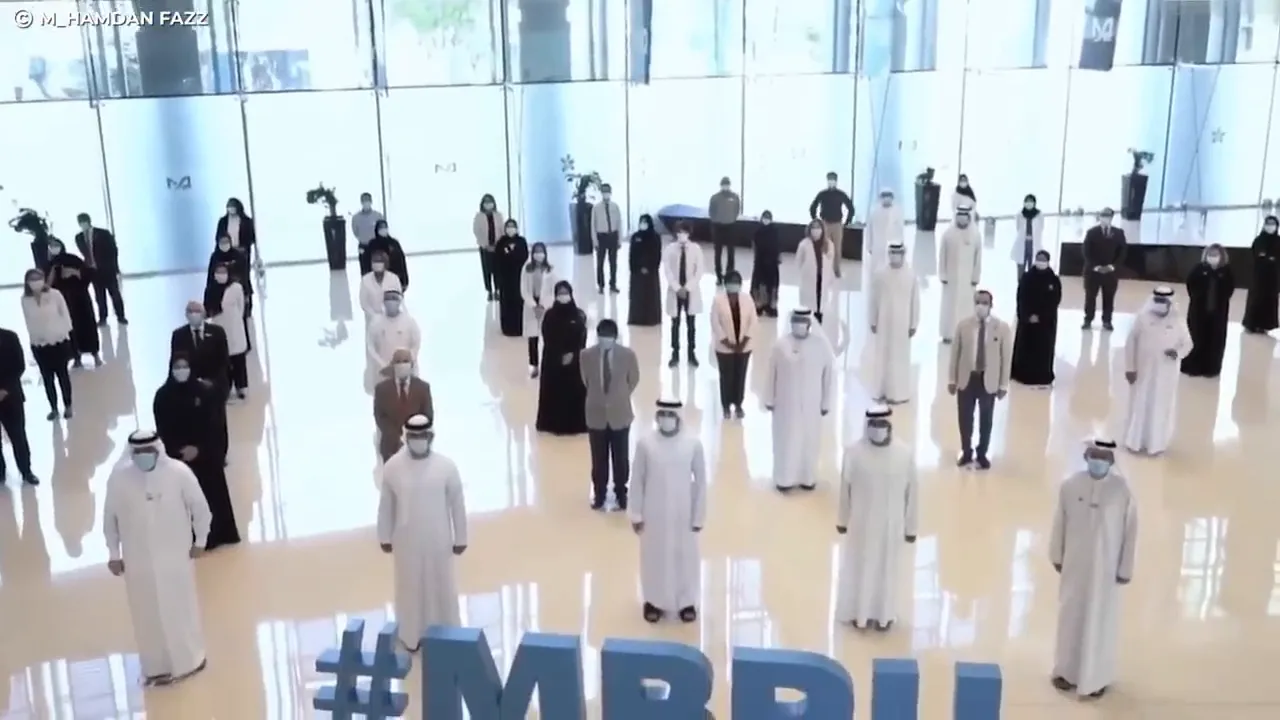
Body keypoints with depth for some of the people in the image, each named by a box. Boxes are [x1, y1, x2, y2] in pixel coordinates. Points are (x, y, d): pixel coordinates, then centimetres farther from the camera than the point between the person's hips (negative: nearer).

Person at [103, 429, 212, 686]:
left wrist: (200, 540, 2)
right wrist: (113, 554, 3)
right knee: (148, 614, 11)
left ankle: (190, 659, 35)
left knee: (181, 607, 14)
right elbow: (110, 517, 0)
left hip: (175, 554, -1)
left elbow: (200, 507, -4)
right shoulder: (119, 477, -12)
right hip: (138, 559, 1)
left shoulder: (178, 472, -16)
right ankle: (157, 667, 28)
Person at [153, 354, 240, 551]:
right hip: (177, 455, -1)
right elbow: (162, 431, -5)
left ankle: (216, 533, 20)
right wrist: (178, 450, -16)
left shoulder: (203, 392, -5)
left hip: (206, 453, 1)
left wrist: (199, 448, -15)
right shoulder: (162, 396, -5)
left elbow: (212, 425, -6)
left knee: (212, 492, 7)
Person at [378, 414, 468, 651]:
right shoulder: (392, 466, -11)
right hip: (406, 540, 1)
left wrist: (460, 538, 0)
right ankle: (411, 635, 37)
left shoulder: (446, 466, -14)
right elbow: (386, 505, 1)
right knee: (410, 587, 16)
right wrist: (384, 536, 7)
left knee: (441, 587, 14)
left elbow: (457, 504, -5)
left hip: (438, 540, 0)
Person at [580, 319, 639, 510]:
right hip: (596, 414, 0)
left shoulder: (627, 354, -13)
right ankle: (599, 495, 27)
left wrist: (621, 397, 7)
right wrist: (598, 396, 9)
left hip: (620, 414, 0)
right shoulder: (586, 355, -11)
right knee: (599, 459, 10)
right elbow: (586, 382, 5)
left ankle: (621, 495, 26)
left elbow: (634, 380, 4)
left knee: (620, 458, 10)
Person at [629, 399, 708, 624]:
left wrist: (699, 516, -2)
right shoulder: (645, 443, -12)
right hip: (654, 513, 0)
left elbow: (701, 480, -4)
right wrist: (636, 514, 0)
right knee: (654, 555, 14)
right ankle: (654, 601, 35)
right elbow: (637, 480, -3)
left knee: (684, 555, 13)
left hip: (683, 513, 0)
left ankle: (686, 601, 34)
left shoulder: (693, 442, -12)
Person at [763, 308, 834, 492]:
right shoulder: (781, 345, -9)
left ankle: (807, 478, 29)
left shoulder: (822, 345, -8)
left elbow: (829, 375, -1)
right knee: (785, 441, 8)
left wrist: (826, 403, 2)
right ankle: (784, 479, 23)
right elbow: (771, 374, -1)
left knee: (809, 442, 12)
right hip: (786, 404, -1)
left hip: (811, 404, 1)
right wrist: (769, 399, 2)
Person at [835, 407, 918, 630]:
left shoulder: (905, 453, -15)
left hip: (891, 525, 0)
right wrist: (842, 519, 6)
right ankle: (859, 612, 36)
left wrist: (911, 527, 2)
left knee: (888, 569, 17)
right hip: (861, 523, 0)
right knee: (859, 567, 17)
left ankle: (884, 614, 36)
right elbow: (845, 489, -3)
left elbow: (912, 493, -5)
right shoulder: (853, 452, -16)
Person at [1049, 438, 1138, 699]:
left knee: (1100, 620, 10)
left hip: (1105, 566, -2)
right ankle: (1066, 671, 31)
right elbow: (1060, 522, 1)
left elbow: (1130, 531, -7)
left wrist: (1125, 569, -5)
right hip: (1075, 563, 2)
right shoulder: (1070, 486, -9)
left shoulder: (1123, 491, -15)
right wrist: (1056, 556, 7)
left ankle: (1095, 677, 25)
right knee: (1071, 615, 14)